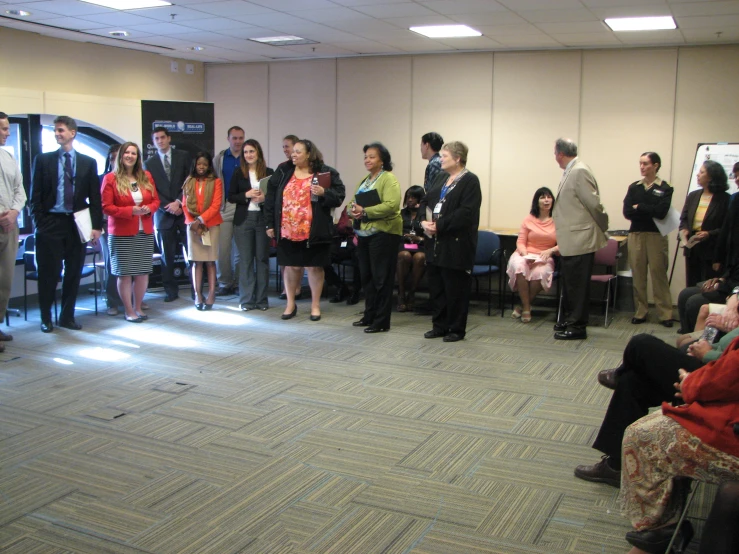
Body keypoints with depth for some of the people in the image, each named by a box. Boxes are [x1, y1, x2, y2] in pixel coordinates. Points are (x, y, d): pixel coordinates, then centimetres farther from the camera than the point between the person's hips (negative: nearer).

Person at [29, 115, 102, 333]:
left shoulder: (88, 162, 8)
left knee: (74, 272, 6)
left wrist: (96, 225, -1)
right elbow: (35, 195, 3)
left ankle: (67, 316, 18)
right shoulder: (43, 160, 5)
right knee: (49, 272, 1)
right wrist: (38, 223, -5)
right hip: (50, 223, -1)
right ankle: (46, 318, 13)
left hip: (77, 224, 2)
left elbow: (95, 197, 6)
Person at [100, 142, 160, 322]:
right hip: (122, 234, -4)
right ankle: (129, 311, 12)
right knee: (124, 273, 0)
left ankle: (138, 307, 22)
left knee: (143, 272, 6)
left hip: (145, 233, 4)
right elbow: (106, 207, -7)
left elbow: (155, 200, 13)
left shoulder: (146, 177, 9)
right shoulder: (111, 178, -3)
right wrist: (130, 211, -18)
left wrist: (149, 208, -10)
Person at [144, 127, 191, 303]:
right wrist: (168, 207, -7)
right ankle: (171, 290, 12)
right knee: (167, 255, 3)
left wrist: (178, 202, -8)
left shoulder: (183, 156, 8)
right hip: (164, 214, 1)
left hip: (184, 211, -1)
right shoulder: (149, 164, 10)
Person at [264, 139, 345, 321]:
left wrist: (324, 193, -24)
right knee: (291, 266, 11)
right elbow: (270, 200, 8)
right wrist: (270, 224, 5)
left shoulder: (326, 173, -3)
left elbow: (338, 197, -5)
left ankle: (315, 305, 20)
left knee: (315, 267, 7)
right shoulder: (283, 173, 6)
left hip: (314, 232, -2)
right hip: (288, 231, 3)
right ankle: (290, 304, 26)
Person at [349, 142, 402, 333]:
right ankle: (369, 316, 24)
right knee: (366, 276, 13)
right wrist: (353, 210, -5)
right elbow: (355, 203, 19)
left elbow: (391, 205, -22)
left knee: (381, 278, -3)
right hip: (364, 233, 8)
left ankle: (382, 321, 3)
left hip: (383, 233, -8)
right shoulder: (364, 180, 18)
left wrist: (365, 211, -23)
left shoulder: (389, 179, -9)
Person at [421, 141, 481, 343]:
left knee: (455, 288, 0)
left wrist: (439, 225, -18)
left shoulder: (470, 181, -8)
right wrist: (424, 222, -6)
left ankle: (457, 329, 12)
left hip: (456, 244, -8)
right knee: (435, 285, 11)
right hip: (435, 243, 8)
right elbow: (426, 201, 13)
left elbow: (465, 213, -18)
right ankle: (440, 325, 23)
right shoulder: (440, 177, 16)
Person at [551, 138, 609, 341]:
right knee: (571, 282, 18)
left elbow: (594, 204, -17)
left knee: (577, 284, -2)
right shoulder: (571, 172, 12)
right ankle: (574, 320, 31)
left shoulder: (579, 172, -17)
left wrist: (602, 227, -4)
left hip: (580, 240, -10)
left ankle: (578, 327, 7)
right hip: (572, 240, 10)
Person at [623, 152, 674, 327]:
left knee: (659, 274, -4)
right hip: (636, 235, 3)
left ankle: (665, 314, 2)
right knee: (638, 275, 4)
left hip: (656, 235, -3)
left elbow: (662, 212, -14)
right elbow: (627, 212, -3)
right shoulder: (634, 187, 9)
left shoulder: (664, 188, 0)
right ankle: (640, 312, 12)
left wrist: (639, 207, -6)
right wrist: (651, 211, -9)